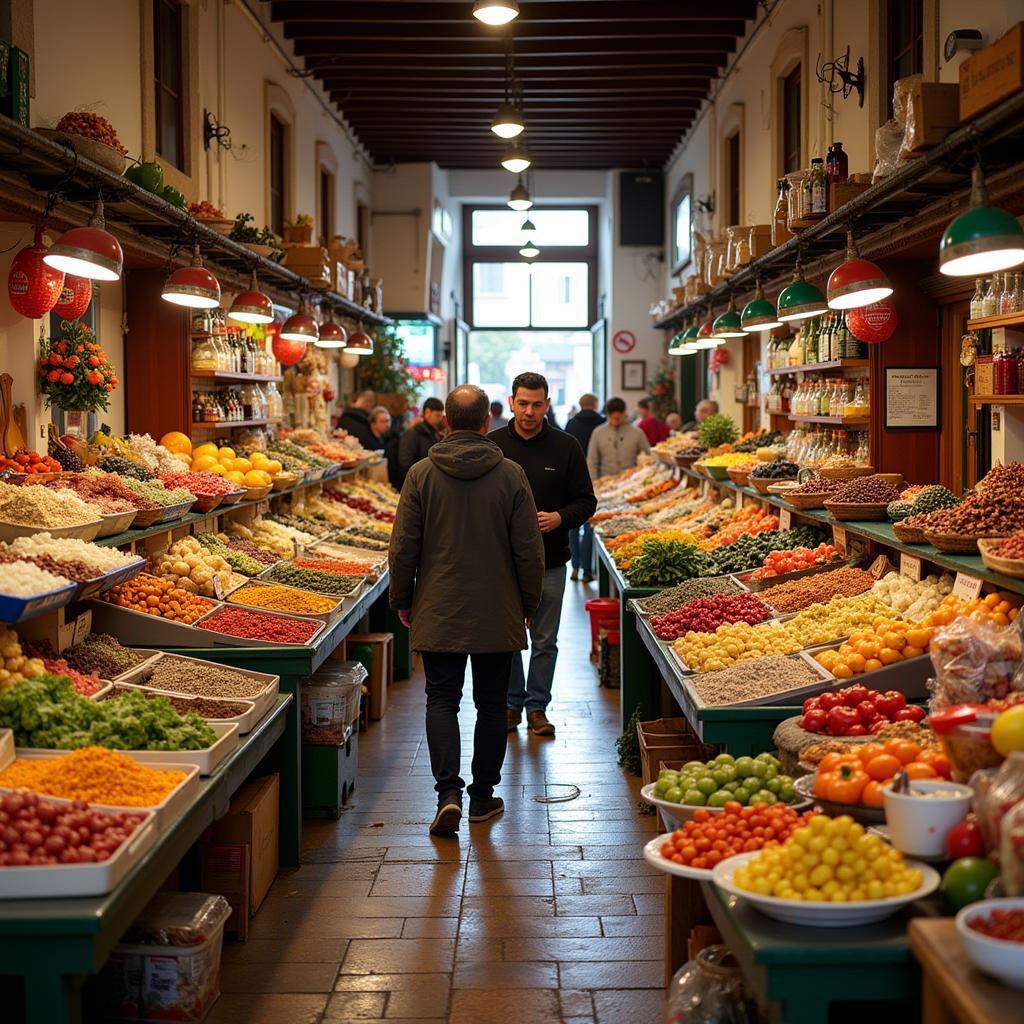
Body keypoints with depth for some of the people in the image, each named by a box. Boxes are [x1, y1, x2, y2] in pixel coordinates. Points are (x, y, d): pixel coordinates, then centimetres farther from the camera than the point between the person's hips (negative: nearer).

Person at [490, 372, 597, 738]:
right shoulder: (492, 445, 1)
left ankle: (537, 706, 18)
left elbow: (586, 500, 4)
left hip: (549, 561, 0)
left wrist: (560, 518, -15)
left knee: (545, 640, 7)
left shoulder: (566, 447, 1)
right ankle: (513, 703, 23)